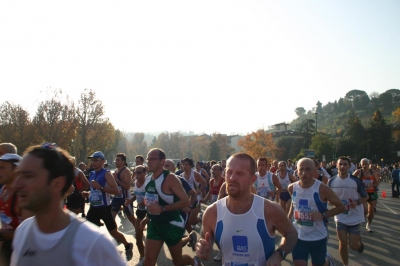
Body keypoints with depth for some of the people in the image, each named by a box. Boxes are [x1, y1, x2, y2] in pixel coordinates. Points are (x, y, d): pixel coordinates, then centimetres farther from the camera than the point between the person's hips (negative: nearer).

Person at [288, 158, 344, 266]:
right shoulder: (292, 188, -6)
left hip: (318, 237, -2)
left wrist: (323, 215, -22)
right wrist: (289, 217, 11)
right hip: (298, 235, 3)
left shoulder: (322, 189, -18)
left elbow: (340, 206, -10)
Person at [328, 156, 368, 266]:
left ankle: (359, 240, 39)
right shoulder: (332, 181, -6)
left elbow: (365, 197, -3)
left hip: (355, 217, -1)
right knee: (343, 243, 3)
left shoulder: (356, 181, -13)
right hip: (340, 217, 1)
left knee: (353, 246, 3)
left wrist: (357, 202, -22)